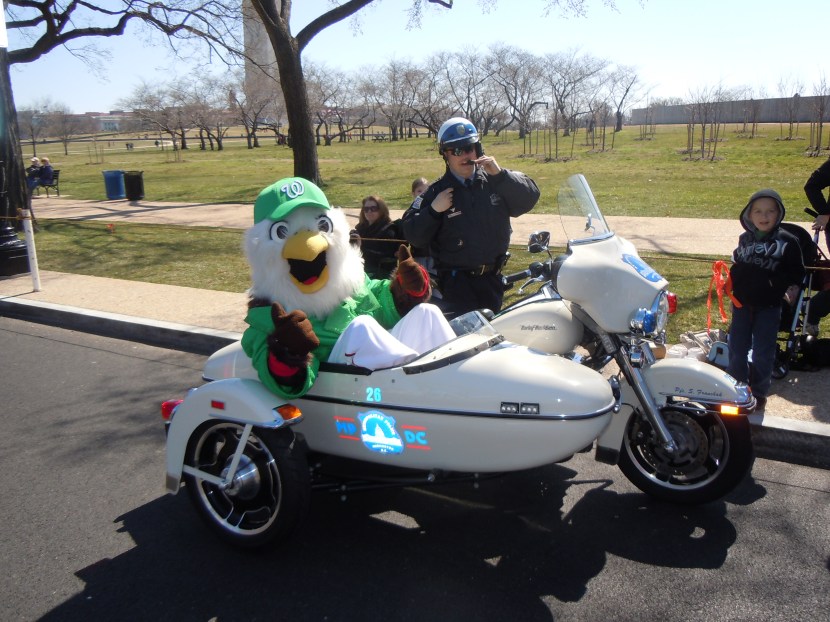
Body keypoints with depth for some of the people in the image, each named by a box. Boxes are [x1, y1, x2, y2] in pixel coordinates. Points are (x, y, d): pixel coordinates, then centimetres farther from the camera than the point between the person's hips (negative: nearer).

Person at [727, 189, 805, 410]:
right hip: (742, 303, 3)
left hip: (769, 306, -2)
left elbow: (797, 271, 3)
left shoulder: (788, 241, -4)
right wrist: (730, 282, 2)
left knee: (763, 353, 4)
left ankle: (759, 392, 20)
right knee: (737, 349, 8)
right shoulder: (745, 239, 4)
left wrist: (792, 287, -11)